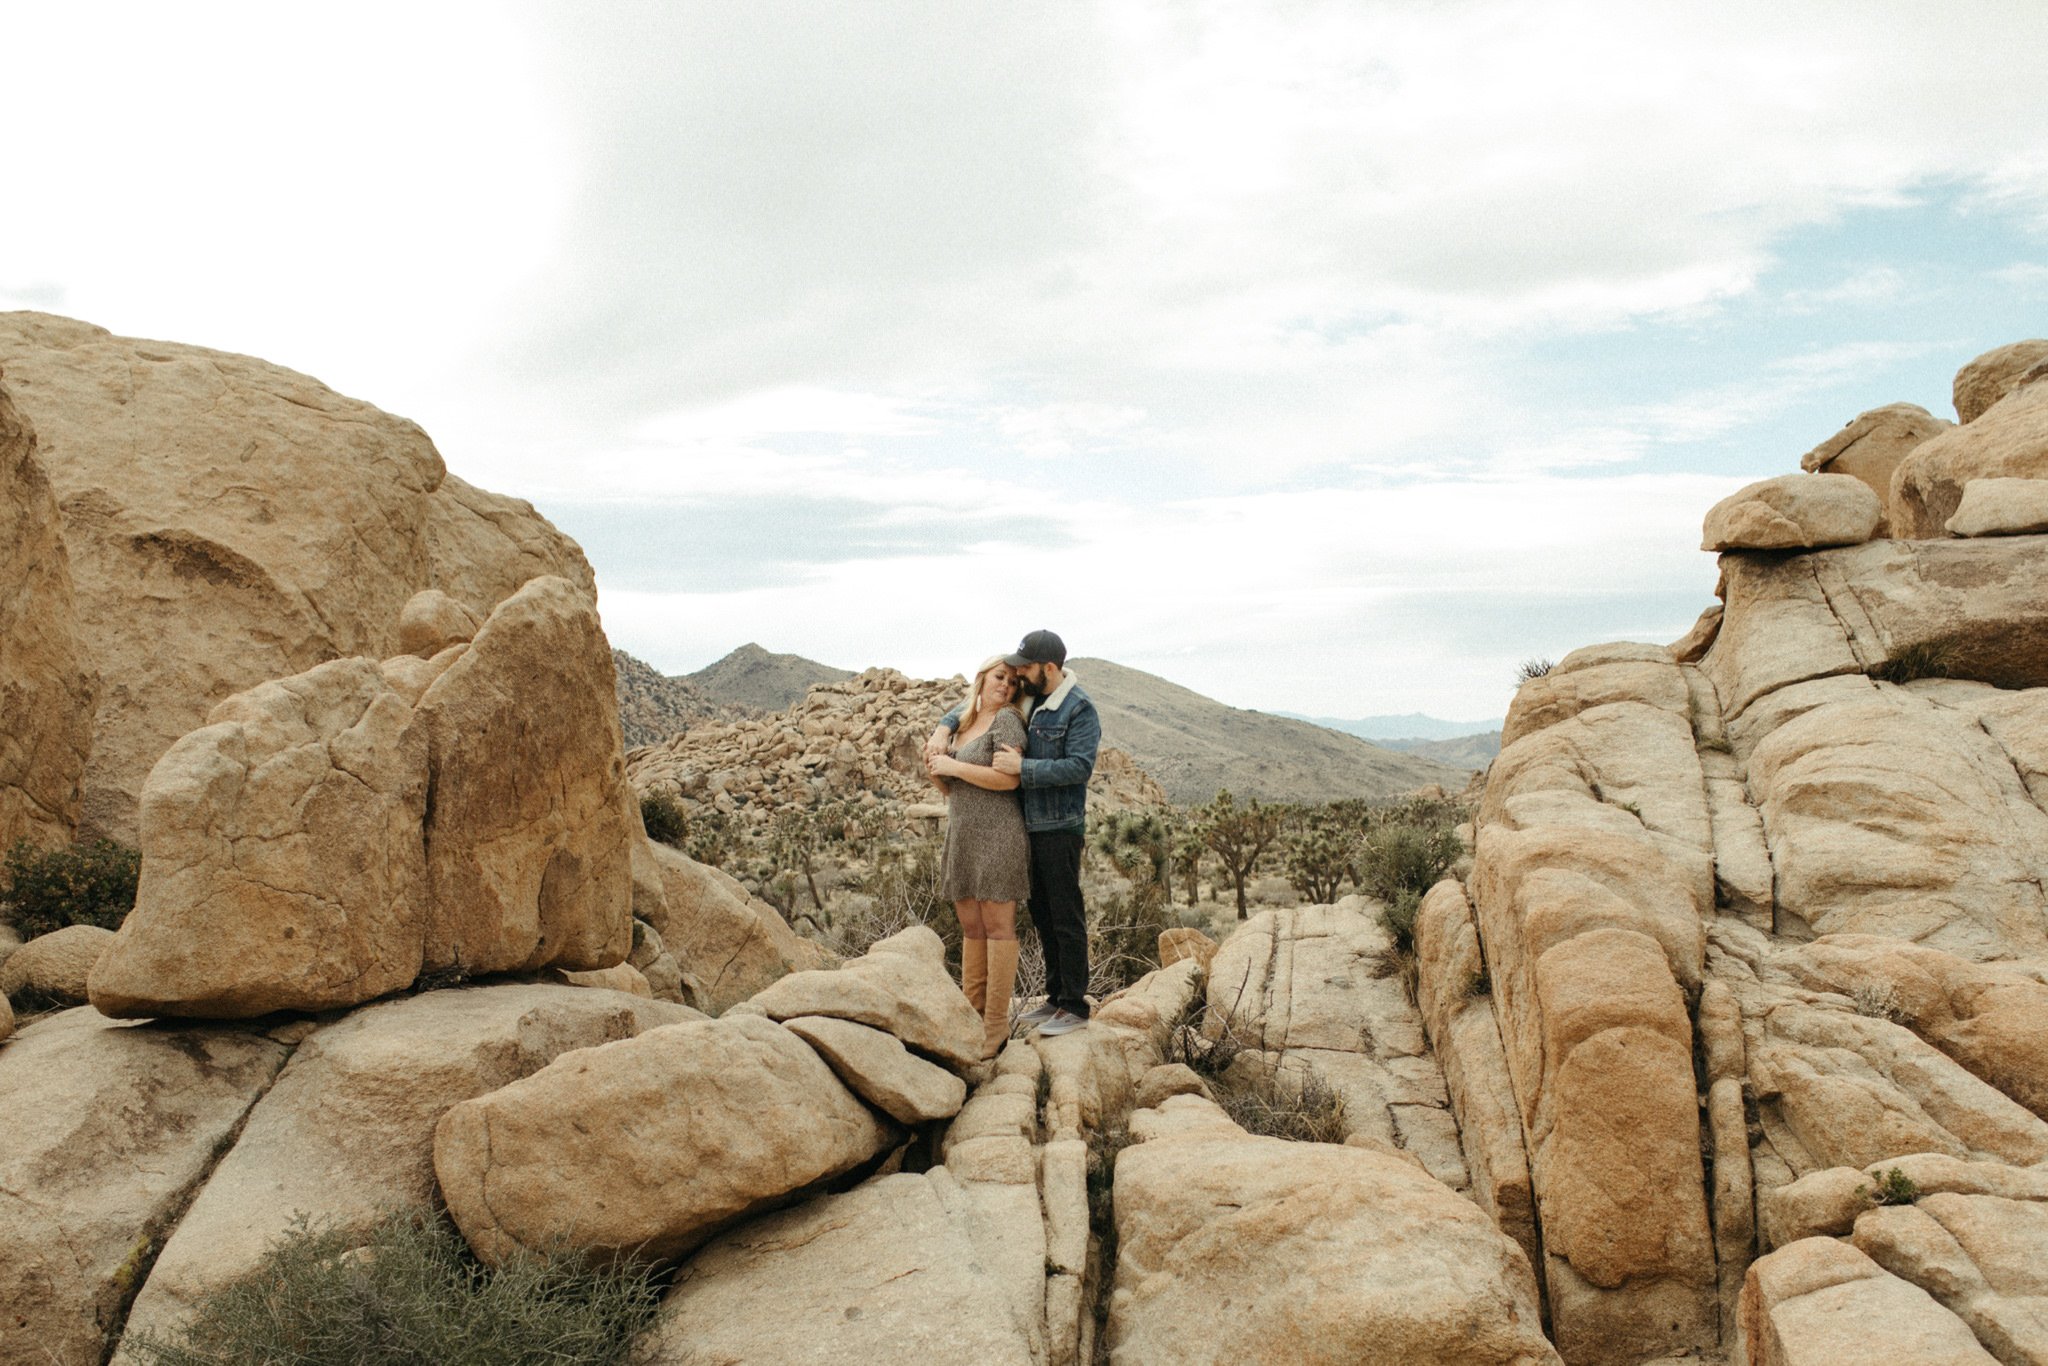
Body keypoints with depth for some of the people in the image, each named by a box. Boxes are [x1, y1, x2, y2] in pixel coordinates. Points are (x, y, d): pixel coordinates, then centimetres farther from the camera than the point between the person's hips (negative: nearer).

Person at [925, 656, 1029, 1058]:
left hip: (996, 836, -8)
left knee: (997, 926, -4)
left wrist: (953, 767, -12)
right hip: (962, 837, 8)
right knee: (971, 927, 9)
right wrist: (937, 770, 0)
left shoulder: (1006, 719, -7)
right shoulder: (964, 725, 16)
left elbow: (1009, 778, -19)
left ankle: (996, 1024, -1)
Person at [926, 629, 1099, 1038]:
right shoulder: (1024, 699, 9)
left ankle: (1075, 1004, 5)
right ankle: (1056, 996, 25)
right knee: (1042, 915, 14)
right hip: (1029, 825, 8)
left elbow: (1080, 767, -22)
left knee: (1066, 916, -3)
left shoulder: (1080, 710, -14)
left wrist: (1022, 767, -24)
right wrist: (945, 728, 2)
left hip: (1060, 828, -8)